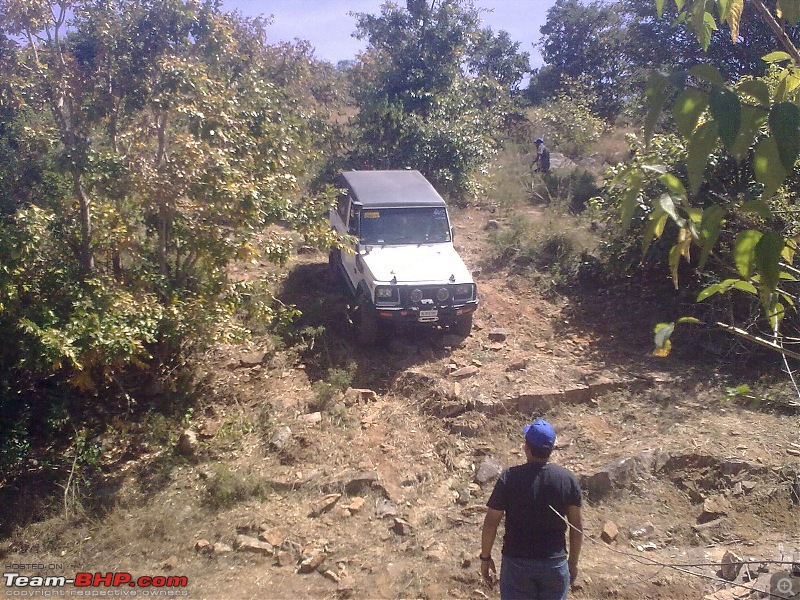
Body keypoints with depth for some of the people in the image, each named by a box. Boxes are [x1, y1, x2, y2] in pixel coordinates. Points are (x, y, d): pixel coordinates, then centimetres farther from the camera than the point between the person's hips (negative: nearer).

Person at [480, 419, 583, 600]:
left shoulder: (510, 478, -15)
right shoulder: (568, 479, -8)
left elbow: (491, 524, -11)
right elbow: (577, 527, -1)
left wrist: (485, 558, 2)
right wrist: (573, 562, 12)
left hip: (517, 563, -2)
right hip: (555, 564, 2)